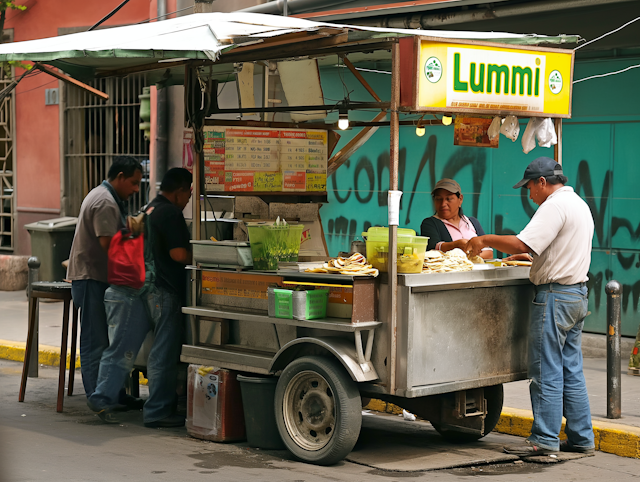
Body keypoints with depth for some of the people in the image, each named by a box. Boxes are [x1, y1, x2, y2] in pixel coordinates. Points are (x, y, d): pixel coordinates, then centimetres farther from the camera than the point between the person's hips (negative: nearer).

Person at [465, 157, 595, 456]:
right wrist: (527, 253, 20)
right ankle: (581, 438, 15)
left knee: (546, 372, -5)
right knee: (571, 371, 12)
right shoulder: (579, 204, 17)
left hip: (555, 296, -10)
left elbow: (522, 243, -23)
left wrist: (486, 240, -10)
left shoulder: (555, 206, -15)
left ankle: (544, 440, -2)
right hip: (578, 294, 10)